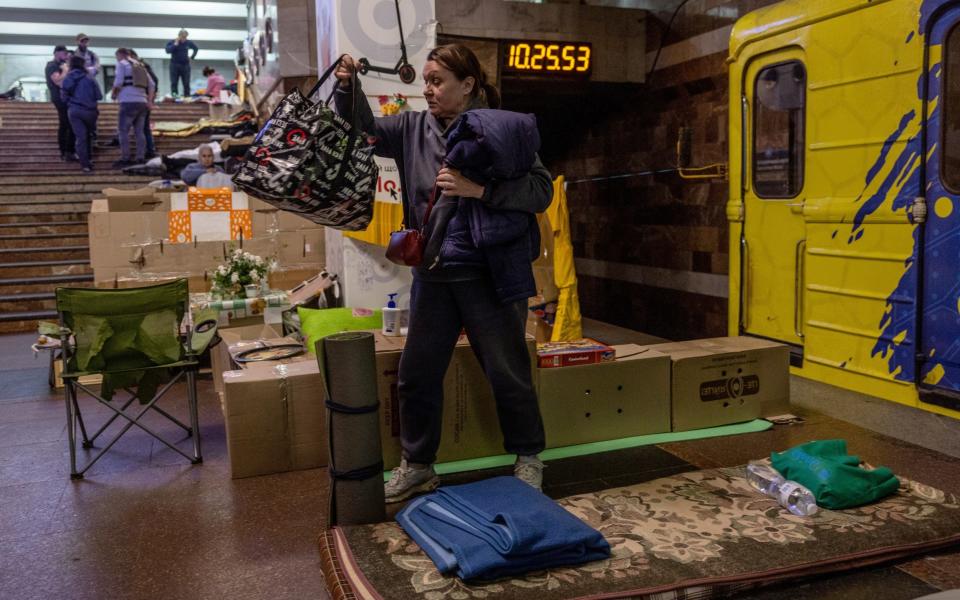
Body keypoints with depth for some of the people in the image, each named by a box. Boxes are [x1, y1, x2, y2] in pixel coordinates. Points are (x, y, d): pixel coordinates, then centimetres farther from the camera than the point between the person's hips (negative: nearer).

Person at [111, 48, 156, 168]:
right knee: (139, 132, 8)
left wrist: (113, 93, 6)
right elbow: (152, 85, 17)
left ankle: (125, 159, -6)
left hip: (129, 102, -7)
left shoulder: (122, 64, 1)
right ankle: (140, 158, 5)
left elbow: (118, 82, -10)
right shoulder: (140, 66, 21)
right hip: (142, 102, 7)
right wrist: (149, 101, 16)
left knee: (123, 131, -3)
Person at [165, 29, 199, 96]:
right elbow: (168, 51, -17)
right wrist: (175, 44, -16)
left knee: (186, 83, 2)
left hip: (185, 65, 2)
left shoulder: (188, 43, 5)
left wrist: (192, 57, 12)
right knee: (174, 83, -4)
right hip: (175, 65, -2)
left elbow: (196, 48, 22)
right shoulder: (171, 42, -1)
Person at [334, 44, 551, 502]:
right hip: (433, 275, 5)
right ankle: (417, 465, 30)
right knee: (417, 374, 12)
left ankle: (528, 458, 30)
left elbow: (542, 191, -15)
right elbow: (364, 129, 13)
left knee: (507, 373, 8)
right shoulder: (415, 129, 7)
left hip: (490, 274, -5)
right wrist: (347, 88, -5)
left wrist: (478, 189, -25)